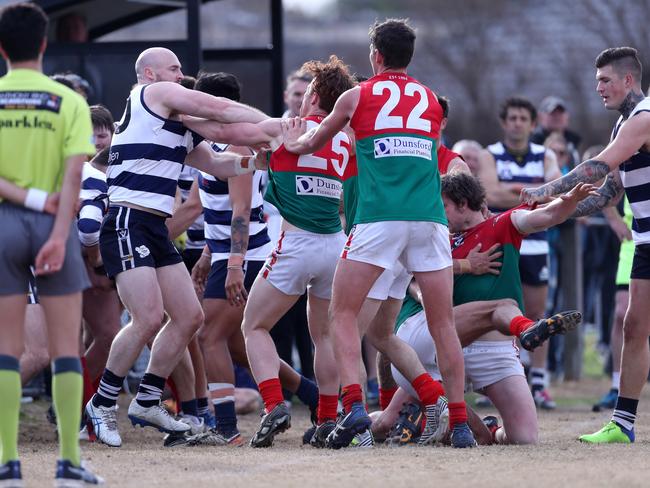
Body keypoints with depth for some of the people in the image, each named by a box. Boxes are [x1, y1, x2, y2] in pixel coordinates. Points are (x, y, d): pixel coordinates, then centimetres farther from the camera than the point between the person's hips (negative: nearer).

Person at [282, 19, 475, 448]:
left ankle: (354, 404, -14)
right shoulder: (431, 100, 18)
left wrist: (294, 142, 49)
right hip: (429, 218, 3)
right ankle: (460, 421, 2)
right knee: (443, 323, 7)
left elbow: (311, 143, 25)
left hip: (379, 218, -3)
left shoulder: (358, 96, 10)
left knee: (343, 314, 5)